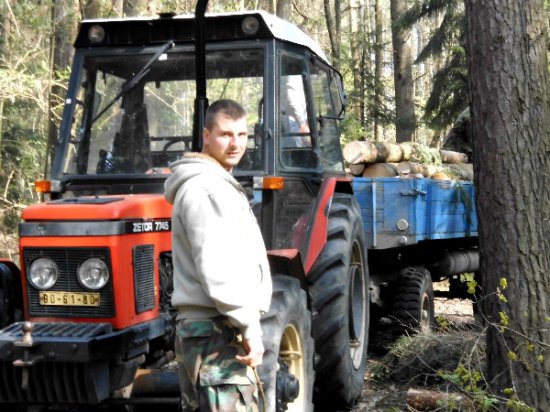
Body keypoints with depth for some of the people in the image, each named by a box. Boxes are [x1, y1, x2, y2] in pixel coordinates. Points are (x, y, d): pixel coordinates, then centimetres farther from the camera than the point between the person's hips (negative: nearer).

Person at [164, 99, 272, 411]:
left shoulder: (215, 185, 21)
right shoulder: (205, 187, -13)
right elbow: (215, 269, -23)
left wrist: (243, 324, 24)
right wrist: (249, 326, -22)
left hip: (202, 329, 11)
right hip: (216, 332, -11)